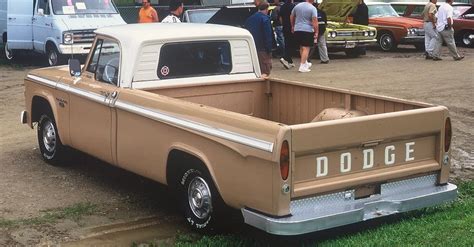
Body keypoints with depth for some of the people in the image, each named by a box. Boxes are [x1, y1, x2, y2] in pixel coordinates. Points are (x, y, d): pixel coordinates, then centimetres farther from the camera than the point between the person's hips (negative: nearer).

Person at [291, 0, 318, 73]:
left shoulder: (297, 6, 6)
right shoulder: (313, 8, -9)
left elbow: (291, 17, 16)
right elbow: (314, 21, -16)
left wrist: (293, 26, 28)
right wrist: (316, 32, -12)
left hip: (297, 30, 6)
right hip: (307, 30, -6)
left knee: (301, 47, 19)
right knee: (306, 48, -3)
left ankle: (305, 63, 34)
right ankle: (302, 66, -10)